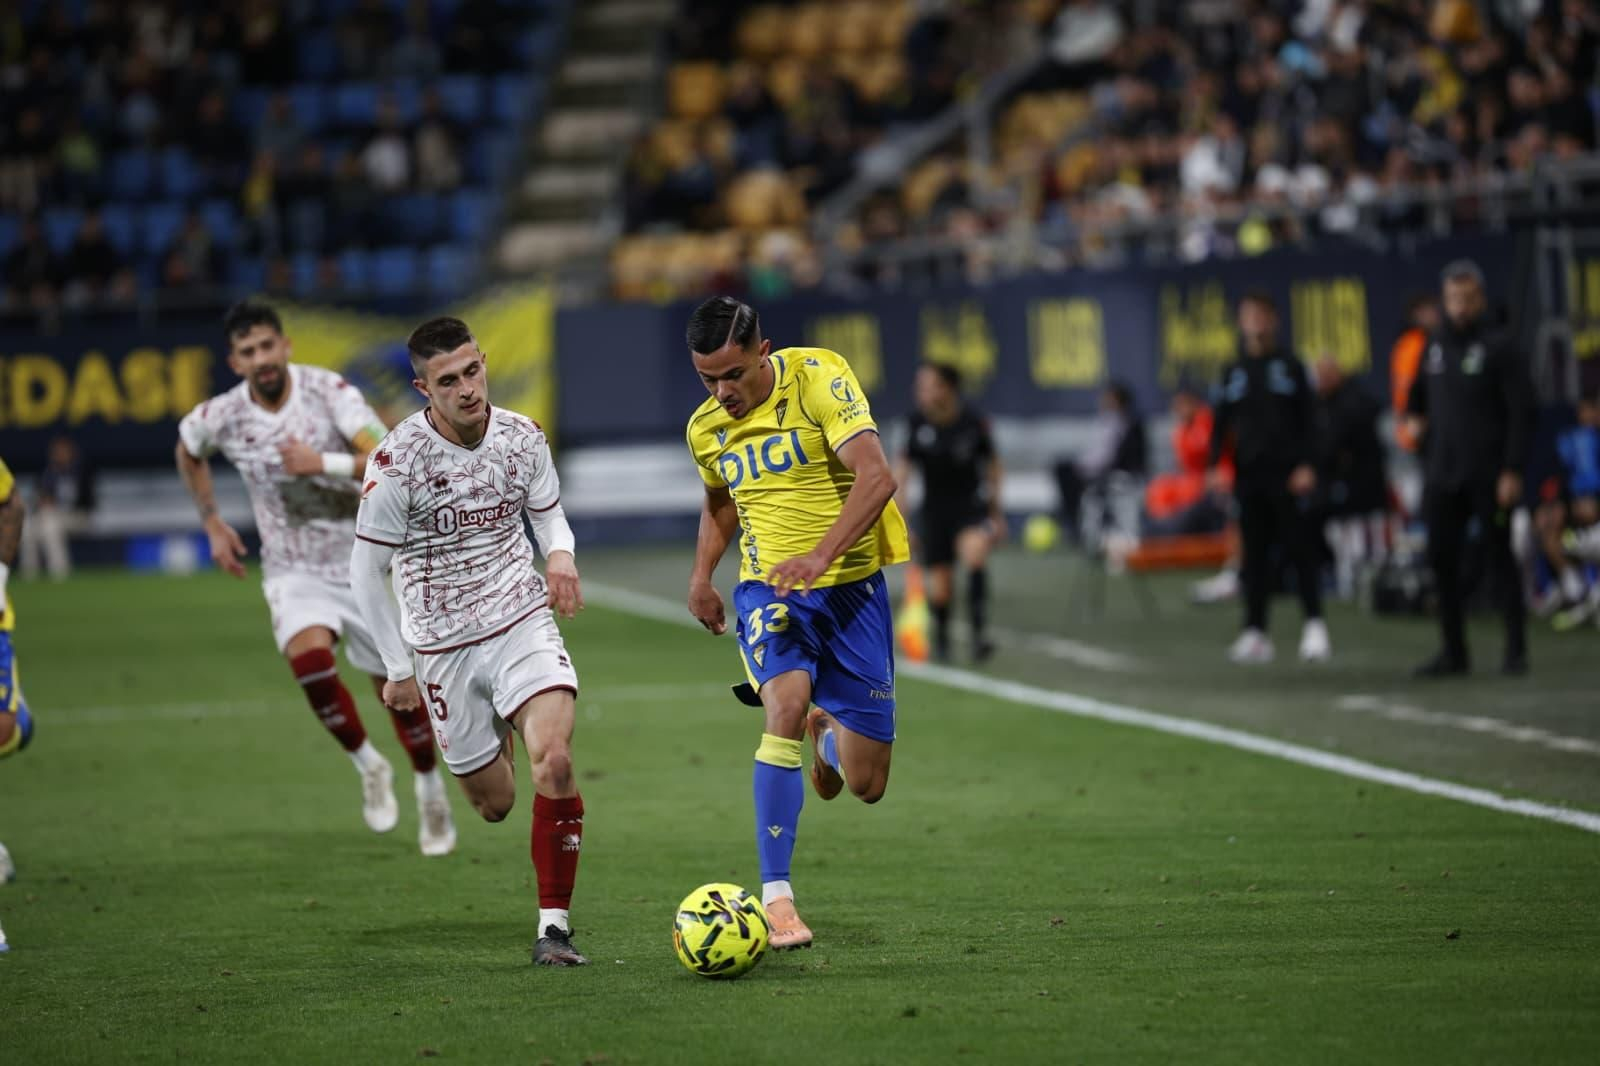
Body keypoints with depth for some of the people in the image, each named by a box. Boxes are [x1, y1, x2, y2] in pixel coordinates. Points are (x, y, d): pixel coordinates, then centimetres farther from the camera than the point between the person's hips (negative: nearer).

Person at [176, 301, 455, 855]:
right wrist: (213, 524, 14)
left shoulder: (328, 391, -16)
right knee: (307, 654, -29)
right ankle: (368, 767, -6)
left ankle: (431, 792, 29)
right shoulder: (223, 417, -9)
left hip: (361, 558, -1)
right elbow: (188, 449, 16)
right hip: (294, 571, 1)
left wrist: (323, 463, -32)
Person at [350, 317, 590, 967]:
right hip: (442, 645, -1)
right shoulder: (397, 462, -16)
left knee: (555, 761, -23)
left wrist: (560, 555, -10)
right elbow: (366, 571, -5)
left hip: (523, 621, 1)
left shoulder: (522, 437, -4)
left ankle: (554, 926, -14)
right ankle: (491, 737, 49)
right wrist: (399, 668, -2)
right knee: (494, 803, 8)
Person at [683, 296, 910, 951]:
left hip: (850, 586, -2)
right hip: (767, 590, 2)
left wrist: (821, 554, -34)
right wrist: (700, 576, 11)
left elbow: (877, 476, -22)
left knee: (866, 784, 0)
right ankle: (775, 897, -29)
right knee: (787, 703, -31)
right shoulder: (705, 429, 4)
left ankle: (826, 731, 41)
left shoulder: (816, 377, -12)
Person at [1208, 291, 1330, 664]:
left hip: (1287, 476, -3)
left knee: (1300, 549, -7)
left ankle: (1314, 626, -6)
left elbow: (1307, 420, 0)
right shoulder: (1234, 373, 13)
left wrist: (1306, 465, -10)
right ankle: (1255, 631, 5)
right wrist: (1215, 466, 0)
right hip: (1249, 475, 3)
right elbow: (1221, 423, 12)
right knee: (1254, 554, 4)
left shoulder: (1289, 367, 5)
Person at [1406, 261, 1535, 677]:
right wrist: (1415, 417, 13)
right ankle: (1453, 651, 10)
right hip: (1441, 476, 5)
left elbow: (1521, 413, -9)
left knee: (1499, 557, -3)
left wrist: (1512, 471, -15)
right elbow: (1418, 393, 32)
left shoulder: (1499, 349, -5)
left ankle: (1516, 650, 2)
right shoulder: (1434, 347, 12)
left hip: (1487, 476, -5)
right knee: (1442, 560, 3)